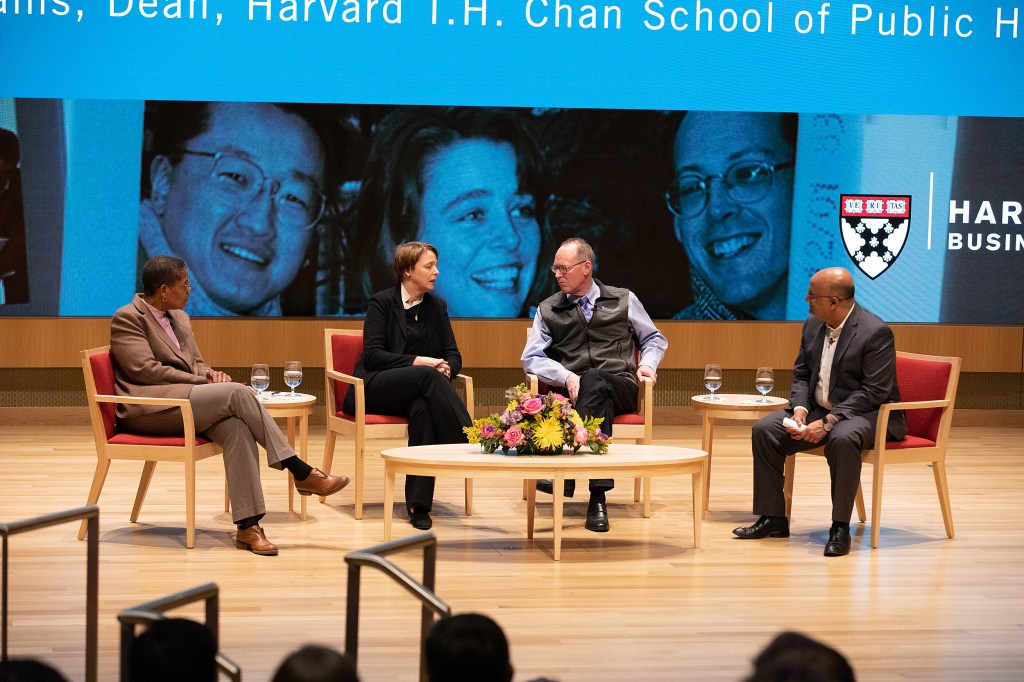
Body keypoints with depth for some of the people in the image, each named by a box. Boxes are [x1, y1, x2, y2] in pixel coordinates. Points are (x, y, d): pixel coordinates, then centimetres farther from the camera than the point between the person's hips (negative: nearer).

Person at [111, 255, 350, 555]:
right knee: (237, 392, -25)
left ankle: (248, 525, -32)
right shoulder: (127, 318, -4)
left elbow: (195, 364, 24)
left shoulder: (179, 318, 22)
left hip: (184, 407, 8)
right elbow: (146, 370, -14)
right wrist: (204, 382, -14)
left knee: (236, 427, -26)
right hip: (148, 412, -8)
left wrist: (210, 374, -2)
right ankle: (301, 473, -19)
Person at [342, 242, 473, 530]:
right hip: (376, 389, -3)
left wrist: (447, 368, -14)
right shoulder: (382, 302, 0)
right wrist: (416, 362, -21)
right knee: (428, 376, -35)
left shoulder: (437, 306, 14)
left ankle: (418, 504, -40)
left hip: (416, 392, 4)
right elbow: (372, 355, -10)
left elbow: (453, 355, 11)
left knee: (423, 409, -36)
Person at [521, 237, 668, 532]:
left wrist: (648, 363, 3)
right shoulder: (548, 310, 16)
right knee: (601, 401, -39)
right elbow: (531, 358, 7)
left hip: (621, 388, 0)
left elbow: (655, 338, 26)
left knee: (594, 380, -39)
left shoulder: (623, 300, 17)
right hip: (574, 394, 0)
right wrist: (566, 377, -12)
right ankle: (598, 497, -50)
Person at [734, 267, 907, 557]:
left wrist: (828, 423, -27)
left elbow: (874, 391, -22)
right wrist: (799, 410, -10)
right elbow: (801, 375, 12)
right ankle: (773, 519, -2)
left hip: (866, 413, -7)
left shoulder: (876, 332, -18)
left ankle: (840, 527, -27)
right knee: (764, 431, -10)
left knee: (842, 439, -39)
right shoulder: (812, 326, 5)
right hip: (817, 409, 7)